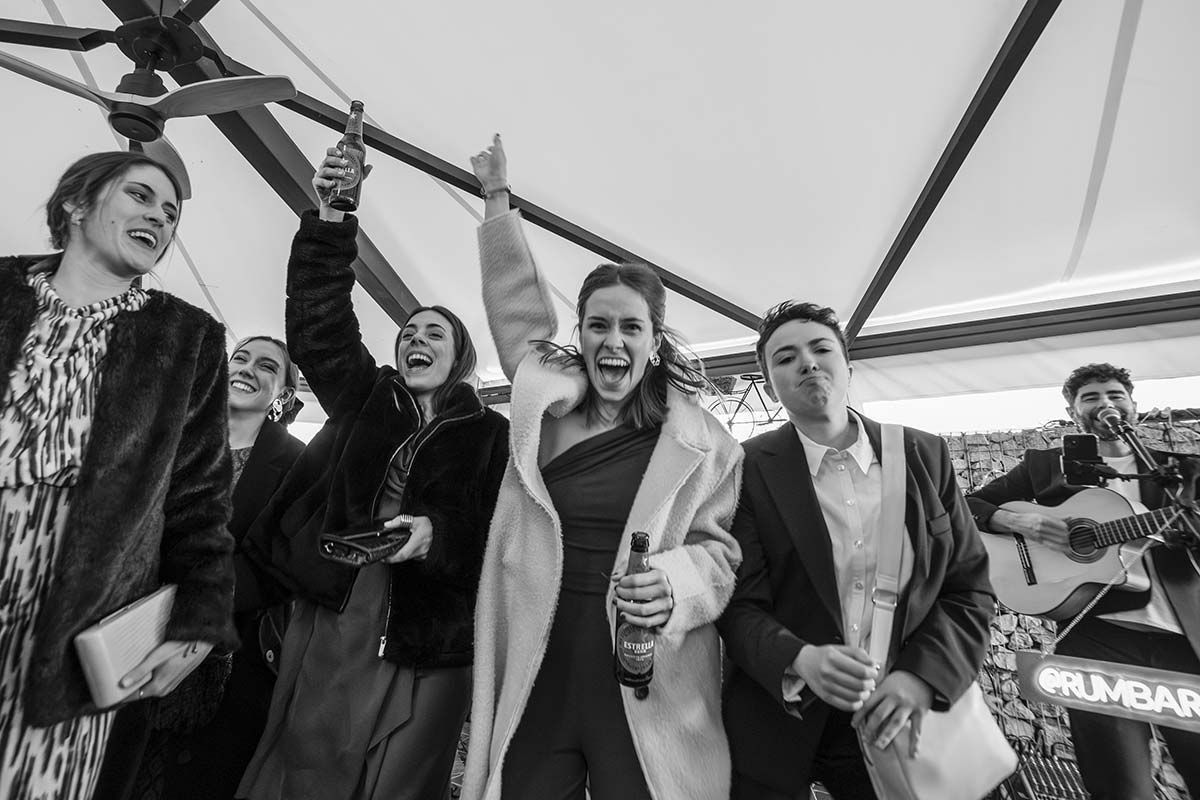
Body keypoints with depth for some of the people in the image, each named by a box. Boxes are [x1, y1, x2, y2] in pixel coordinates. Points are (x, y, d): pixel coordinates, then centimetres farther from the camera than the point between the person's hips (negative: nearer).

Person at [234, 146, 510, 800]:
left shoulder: (492, 435, 2)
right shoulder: (367, 400, 12)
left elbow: (498, 534, -3)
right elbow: (319, 330, 1)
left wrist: (437, 533, -22)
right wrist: (330, 217, -7)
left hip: (430, 648, -2)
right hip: (332, 618, 2)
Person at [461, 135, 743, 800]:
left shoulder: (703, 443, -3)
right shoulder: (544, 398, 1)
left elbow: (718, 553, 3)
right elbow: (520, 305, 15)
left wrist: (675, 583, -20)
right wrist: (498, 198, 21)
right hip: (535, 670, 2)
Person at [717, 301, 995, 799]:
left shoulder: (924, 455, -3)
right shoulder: (749, 468, -12)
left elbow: (969, 587, 0)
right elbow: (740, 603, -11)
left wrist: (922, 675, -13)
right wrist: (800, 661, -27)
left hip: (899, 721, 2)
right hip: (781, 722, -2)